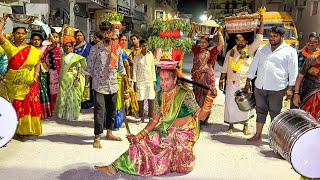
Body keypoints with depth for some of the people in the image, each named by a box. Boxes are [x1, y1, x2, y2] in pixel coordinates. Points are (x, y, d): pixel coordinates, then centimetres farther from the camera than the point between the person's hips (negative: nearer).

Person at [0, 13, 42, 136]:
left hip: (28, 84, 1)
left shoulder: (32, 50, 3)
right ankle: (15, 130, 17)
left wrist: (35, 77, -6)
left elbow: (37, 63, 6)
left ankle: (26, 129, 15)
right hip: (13, 84, -1)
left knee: (29, 107, 2)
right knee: (15, 107, 5)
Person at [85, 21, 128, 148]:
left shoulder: (118, 49, 5)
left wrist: (126, 84, 12)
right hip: (99, 85, -4)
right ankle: (97, 138, 4)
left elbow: (121, 67, 13)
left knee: (112, 111, 13)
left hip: (113, 85, 4)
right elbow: (89, 68, -4)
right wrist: (86, 85, -7)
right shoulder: (95, 49, -5)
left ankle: (109, 133, 29)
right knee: (99, 112, -6)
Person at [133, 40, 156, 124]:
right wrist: (135, 83, -6)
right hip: (140, 81, -1)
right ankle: (142, 118, 13)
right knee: (141, 100, 2)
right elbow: (134, 70, 0)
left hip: (150, 81, 1)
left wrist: (154, 81, 6)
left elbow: (153, 69, 9)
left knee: (151, 100, 0)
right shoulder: (137, 57, 0)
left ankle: (150, 117, 11)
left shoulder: (150, 56, 6)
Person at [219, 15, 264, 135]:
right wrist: (221, 81, 6)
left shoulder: (250, 50, 1)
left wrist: (261, 22, -12)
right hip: (231, 84, 2)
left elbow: (259, 38, -7)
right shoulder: (230, 53, 6)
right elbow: (224, 69, 9)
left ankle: (245, 126, 20)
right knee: (230, 104, 5)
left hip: (245, 84, -1)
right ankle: (231, 125, 19)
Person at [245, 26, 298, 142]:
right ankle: (258, 135, 22)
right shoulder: (263, 49, 12)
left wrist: (290, 88, -7)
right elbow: (254, 65, 15)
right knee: (260, 111, 12)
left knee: (275, 114, 4)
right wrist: (248, 82, 12)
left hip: (276, 89, -4)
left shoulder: (289, 51, 0)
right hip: (259, 87, 4)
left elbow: (293, 72, -1)